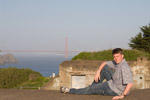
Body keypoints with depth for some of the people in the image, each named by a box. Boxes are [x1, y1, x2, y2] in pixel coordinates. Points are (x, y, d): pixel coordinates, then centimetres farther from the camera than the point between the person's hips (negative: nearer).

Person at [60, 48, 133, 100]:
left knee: (91, 89, 7)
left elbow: (130, 84, -35)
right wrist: (98, 72, -2)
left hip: (113, 90, -8)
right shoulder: (117, 62, -1)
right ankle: (94, 87, 20)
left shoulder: (124, 67, -29)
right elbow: (104, 63, 13)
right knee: (104, 67, 14)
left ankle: (69, 90, 27)